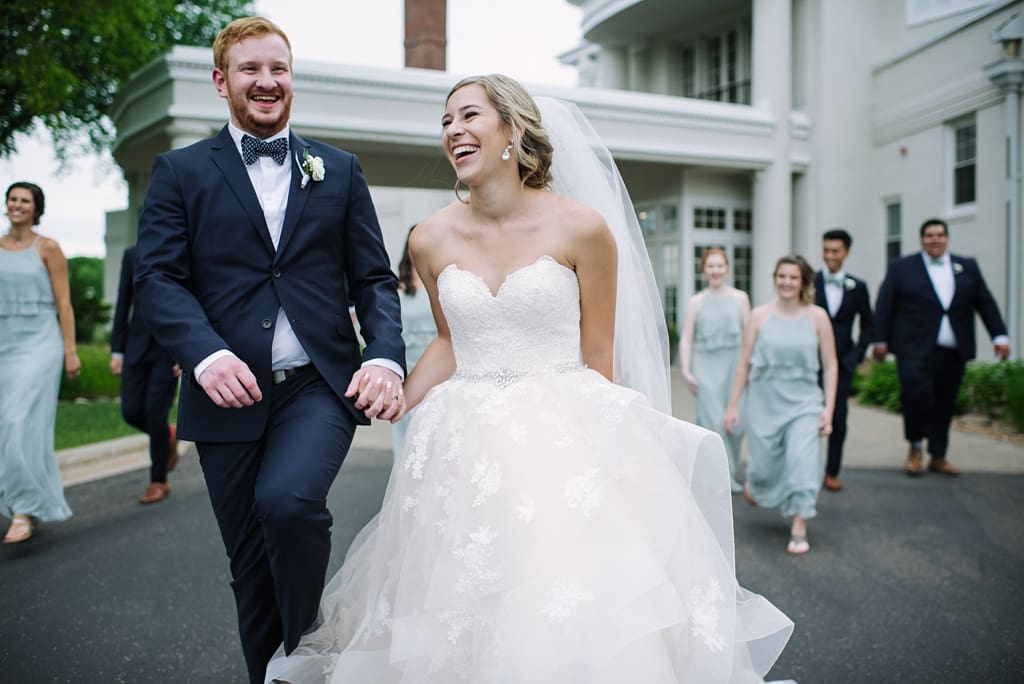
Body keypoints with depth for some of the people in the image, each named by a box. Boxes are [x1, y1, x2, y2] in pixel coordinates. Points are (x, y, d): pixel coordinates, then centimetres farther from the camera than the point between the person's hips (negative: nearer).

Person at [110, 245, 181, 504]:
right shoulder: (131, 255, 7)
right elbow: (123, 305, 8)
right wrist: (117, 350, 4)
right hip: (138, 345, 4)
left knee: (155, 412, -5)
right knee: (131, 412, -2)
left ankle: (159, 482, 11)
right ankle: (168, 436, 30)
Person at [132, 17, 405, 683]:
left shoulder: (340, 169, 12)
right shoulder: (180, 171, 9)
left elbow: (374, 278, 7)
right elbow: (159, 277, -1)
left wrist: (386, 357, -11)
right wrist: (206, 354, -19)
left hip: (321, 384, 0)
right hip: (231, 391, 1)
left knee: (288, 500, -26)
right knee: (252, 567, 8)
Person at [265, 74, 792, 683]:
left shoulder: (582, 228, -7)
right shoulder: (432, 240, 3)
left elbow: (599, 358, 0)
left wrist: (596, 441, 3)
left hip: (565, 435, -3)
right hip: (465, 444, 3)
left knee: (574, 618, -11)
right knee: (462, 609, 3)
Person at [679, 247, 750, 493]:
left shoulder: (740, 298, 7)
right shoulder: (695, 302, 4)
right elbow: (686, 339, 3)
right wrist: (686, 371, -6)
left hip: (733, 364, 1)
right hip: (705, 366, -1)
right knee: (714, 420, -8)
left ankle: (729, 470, 23)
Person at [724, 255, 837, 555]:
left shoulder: (817, 316, -2)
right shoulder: (759, 316, -3)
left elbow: (830, 365, 1)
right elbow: (744, 363, 1)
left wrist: (828, 408, -5)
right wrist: (732, 405, 2)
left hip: (803, 403, 0)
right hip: (764, 403, 0)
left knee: (802, 461, -11)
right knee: (764, 464, 8)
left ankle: (799, 530, 2)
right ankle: (753, 482, 45)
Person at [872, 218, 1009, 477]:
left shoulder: (968, 267, 13)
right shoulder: (901, 267, 4)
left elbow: (985, 303, 12)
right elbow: (883, 306, 0)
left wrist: (1000, 336, 3)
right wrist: (880, 340, -6)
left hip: (953, 352, 3)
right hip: (915, 349, -3)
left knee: (944, 403, 7)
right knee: (916, 393, -16)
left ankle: (938, 456, 20)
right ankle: (915, 447, 7)